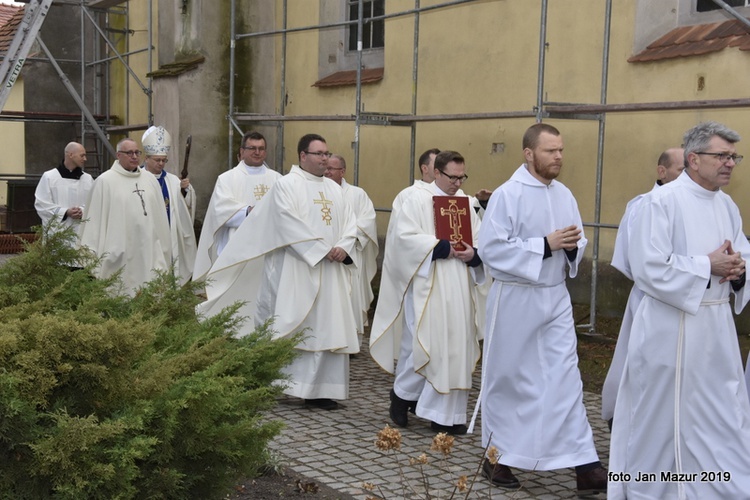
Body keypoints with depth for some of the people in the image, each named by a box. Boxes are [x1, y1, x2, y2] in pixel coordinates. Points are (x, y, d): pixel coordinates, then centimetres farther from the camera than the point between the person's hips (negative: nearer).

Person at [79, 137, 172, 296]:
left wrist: (164, 250, 12)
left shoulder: (150, 180, 12)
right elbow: (95, 218, -3)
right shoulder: (105, 181, -2)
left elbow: (160, 216, 14)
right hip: (119, 253, -4)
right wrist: (92, 254, -6)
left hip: (149, 251, 4)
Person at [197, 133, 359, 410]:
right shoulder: (286, 184, -3)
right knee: (291, 325, -6)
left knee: (327, 328, 4)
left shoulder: (334, 189, 16)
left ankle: (318, 389, 9)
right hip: (295, 271, -6)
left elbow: (349, 223, 12)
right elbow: (290, 224, -15)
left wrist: (344, 248, -8)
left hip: (329, 273, 6)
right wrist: (322, 250, -17)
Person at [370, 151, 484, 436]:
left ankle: (447, 414, 10)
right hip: (427, 286, -5)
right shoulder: (418, 200, -2)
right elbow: (405, 236, -13)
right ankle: (402, 394, 22)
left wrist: (473, 253, -12)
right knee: (421, 342, -3)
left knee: (455, 345, 4)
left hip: (458, 290, 5)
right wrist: (443, 247, -17)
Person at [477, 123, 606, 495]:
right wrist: (546, 245, -21)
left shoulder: (565, 195, 7)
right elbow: (491, 248, -18)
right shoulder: (507, 194, -11)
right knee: (508, 379, 7)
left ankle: (584, 464, 1)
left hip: (555, 298, 5)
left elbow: (577, 244, 15)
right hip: (515, 299, -5)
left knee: (565, 377, 1)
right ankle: (497, 456, 23)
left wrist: (572, 246, -10)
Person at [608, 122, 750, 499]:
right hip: (672, 328, -7)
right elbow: (649, 268, -20)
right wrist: (708, 266, -16)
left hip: (718, 327, 7)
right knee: (662, 418, 5)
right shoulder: (660, 202, -13)